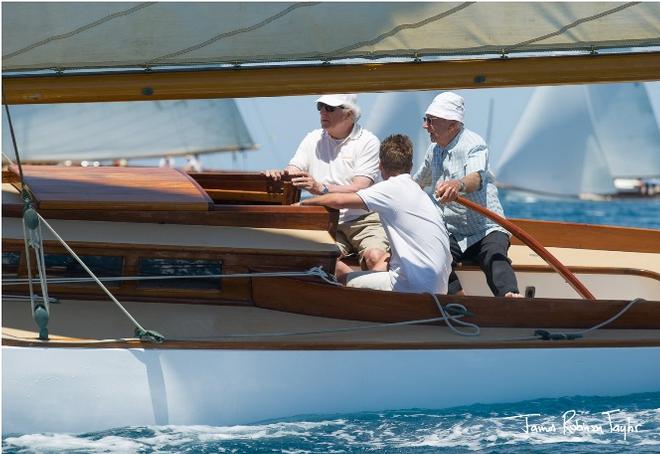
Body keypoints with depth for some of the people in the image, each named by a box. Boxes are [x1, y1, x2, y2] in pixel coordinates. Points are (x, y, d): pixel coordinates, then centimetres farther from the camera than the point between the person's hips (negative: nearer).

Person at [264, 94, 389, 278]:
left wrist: (322, 189, -29)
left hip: (363, 219, -3)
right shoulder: (313, 140, 15)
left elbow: (360, 189, -14)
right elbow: (292, 175, 5)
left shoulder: (368, 142, -1)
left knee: (376, 257, -33)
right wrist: (277, 175, -20)